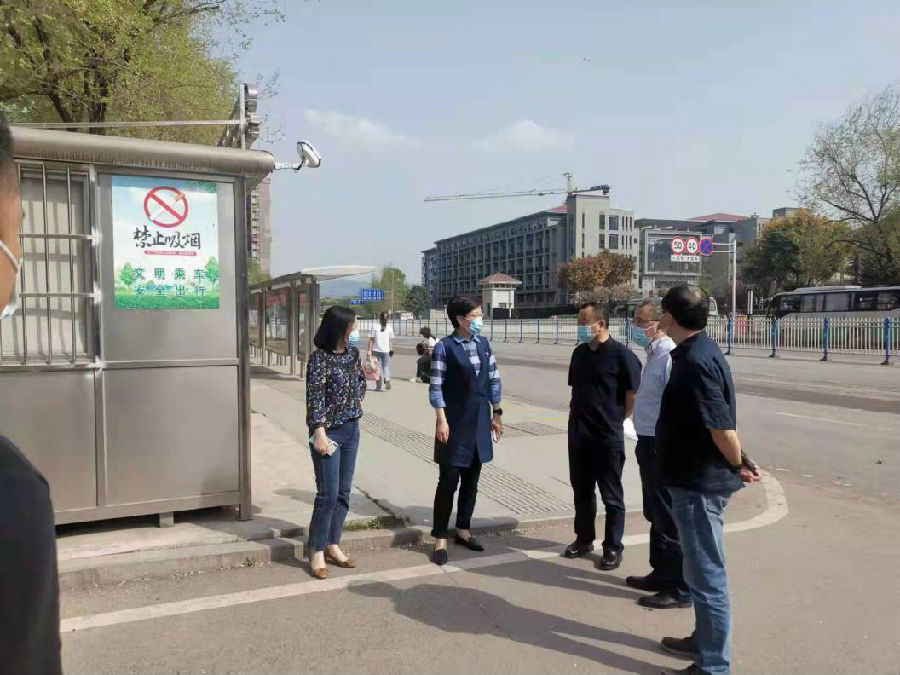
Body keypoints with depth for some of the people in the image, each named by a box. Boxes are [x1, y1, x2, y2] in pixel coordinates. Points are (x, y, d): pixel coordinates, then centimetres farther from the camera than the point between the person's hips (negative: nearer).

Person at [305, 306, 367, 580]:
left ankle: (333, 546, 24)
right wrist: (320, 434, -19)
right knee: (328, 495, -3)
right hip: (329, 432, -7)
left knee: (343, 493, 12)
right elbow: (314, 398, -16)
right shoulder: (319, 358, -14)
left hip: (351, 430, 7)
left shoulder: (352, 353, 6)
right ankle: (316, 552, 11)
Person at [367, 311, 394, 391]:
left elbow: (371, 339, -4)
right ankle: (387, 379, -19)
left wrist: (369, 351, -1)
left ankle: (379, 386, 10)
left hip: (376, 350, 0)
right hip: (386, 350, 0)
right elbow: (391, 340, 1)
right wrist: (391, 350, 10)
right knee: (386, 366, 9)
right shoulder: (390, 327, 0)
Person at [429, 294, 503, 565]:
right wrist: (441, 420, -16)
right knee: (449, 480, -1)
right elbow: (435, 386, -11)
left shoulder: (484, 344, 6)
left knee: (471, 479, 14)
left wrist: (497, 414, 9)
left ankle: (463, 530, 29)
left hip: (479, 421, 5)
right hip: (455, 421, -5)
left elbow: (493, 380, 11)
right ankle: (440, 539, 10)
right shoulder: (444, 347, -10)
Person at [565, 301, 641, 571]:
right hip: (578, 435, 7)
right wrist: (576, 415, 10)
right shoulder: (579, 353, 8)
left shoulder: (621, 354, -13)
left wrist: (614, 419, -2)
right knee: (581, 490, 17)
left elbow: (634, 395, -10)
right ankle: (584, 539, 32)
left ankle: (613, 548, 19)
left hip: (608, 437, -6)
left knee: (611, 496, 6)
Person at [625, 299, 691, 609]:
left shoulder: (669, 357, -20)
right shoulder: (654, 354, 11)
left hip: (661, 447, -10)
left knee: (669, 519, 2)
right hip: (649, 444, 10)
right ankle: (661, 574, 36)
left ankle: (680, 589, 16)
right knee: (656, 516, 21)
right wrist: (645, 443, 17)